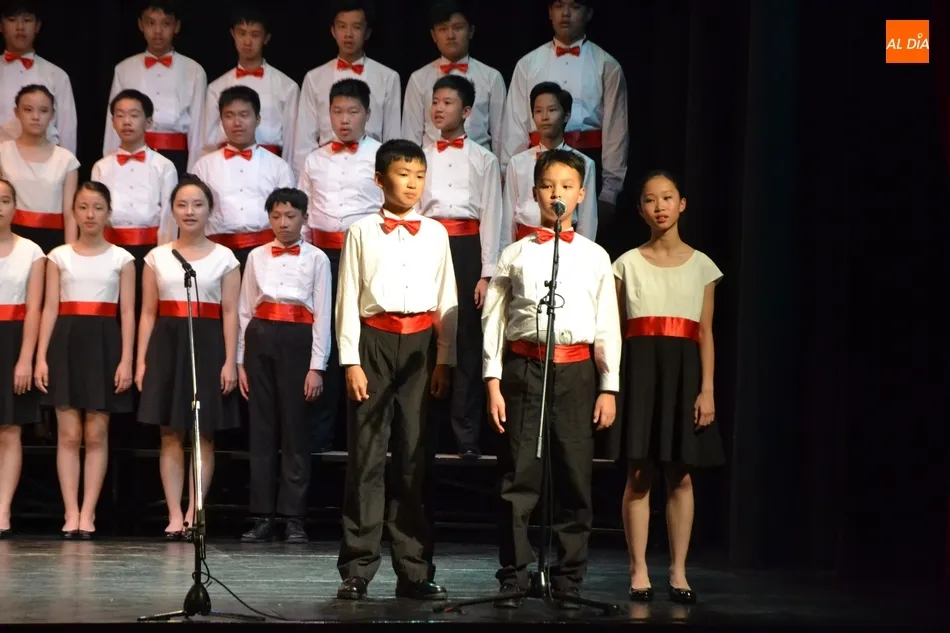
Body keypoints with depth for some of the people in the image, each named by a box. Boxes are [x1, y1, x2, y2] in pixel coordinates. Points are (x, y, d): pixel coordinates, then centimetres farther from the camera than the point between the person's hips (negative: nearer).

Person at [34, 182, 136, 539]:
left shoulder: (121, 258, 6)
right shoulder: (59, 256, 8)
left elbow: (128, 312, 2)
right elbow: (50, 308, 5)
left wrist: (127, 360, -7)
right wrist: (41, 357, -3)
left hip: (104, 344, -1)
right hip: (67, 342, 1)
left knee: (96, 433, 0)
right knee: (68, 433, -2)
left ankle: (88, 514, 3)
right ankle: (71, 514, 1)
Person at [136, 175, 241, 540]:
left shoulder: (224, 258, 4)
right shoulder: (157, 257, 8)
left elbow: (230, 314, 0)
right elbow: (148, 313, 8)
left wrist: (230, 362, -7)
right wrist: (141, 360, 1)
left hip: (207, 345, -1)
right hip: (167, 344, 1)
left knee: (203, 436, 1)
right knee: (170, 436, 0)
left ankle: (193, 515, 4)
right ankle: (175, 516, 2)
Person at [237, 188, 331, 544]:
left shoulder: (316, 259, 4)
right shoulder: (257, 257, 11)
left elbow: (323, 315, 1)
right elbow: (245, 310, 12)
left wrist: (317, 366, -5)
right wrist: (240, 361, 7)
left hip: (298, 341, -2)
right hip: (260, 340, 2)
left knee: (295, 428, -1)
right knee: (261, 428, 3)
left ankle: (294, 518, 3)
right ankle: (262, 517, 6)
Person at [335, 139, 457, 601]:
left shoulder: (435, 234, 9)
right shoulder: (362, 233, 4)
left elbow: (446, 301, 11)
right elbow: (347, 300, 1)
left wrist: (444, 360, 5)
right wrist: (351, 361, -5)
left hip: (420, 344, 2)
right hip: (374, 342, -2)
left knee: (415, 458, 3)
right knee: (366, 456, -2)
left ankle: (414, 571, 7)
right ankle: (357, 569, 1)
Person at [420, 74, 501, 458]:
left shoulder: (483, 159, 6)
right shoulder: (422, 156, 11)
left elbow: (491, 217, 3)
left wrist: (487, 273, -4)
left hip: (467, 247, -1)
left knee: (468, 339, -1)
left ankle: (466, 433, 3)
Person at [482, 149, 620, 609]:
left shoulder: (595, 257, 10)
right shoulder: (516, 255, 7)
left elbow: (608, 325, 10)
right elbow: (493, 320, 6)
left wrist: (608, 387, 4)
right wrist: (493, 384, -1)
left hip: (576, 370, 1)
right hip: (524, 368, -1)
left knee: (575, 479, 2)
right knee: (518, 479, -1)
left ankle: (569, 580, 10)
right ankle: (513, 579, 5)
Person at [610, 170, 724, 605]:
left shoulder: (701, 266, 8)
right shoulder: (628, 264, 7)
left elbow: (706, 335, 6)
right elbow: (615, 328, 5)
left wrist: (707, 390, -2)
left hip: (683, 369, 1)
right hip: (639, 367, -1)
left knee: (681, 476, 1)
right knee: (638, 474, -3)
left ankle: (678, 572, 8)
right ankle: (639, 571, 4)